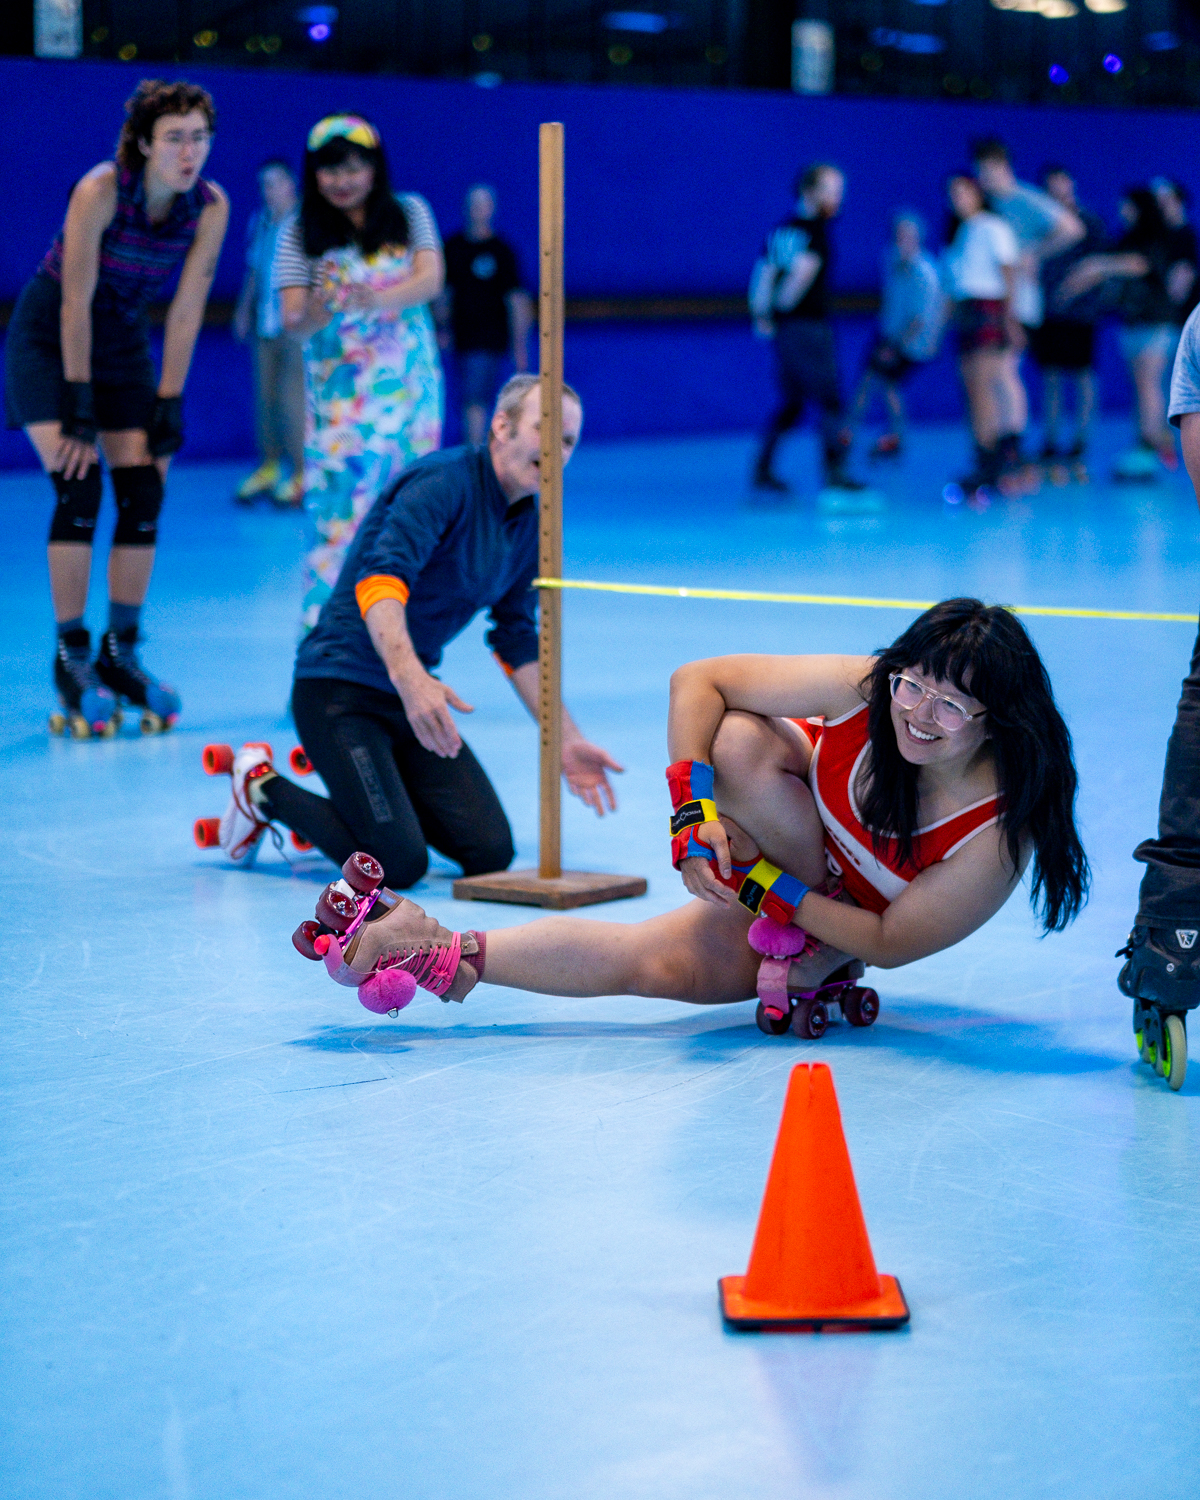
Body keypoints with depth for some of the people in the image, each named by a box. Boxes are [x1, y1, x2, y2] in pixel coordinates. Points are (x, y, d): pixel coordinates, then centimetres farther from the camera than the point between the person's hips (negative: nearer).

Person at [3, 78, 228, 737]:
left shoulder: (210, 206, -13)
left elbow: (186, 311, -7)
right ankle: (72, 661, -7)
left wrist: (169, 404, -8)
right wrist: (78, 407, -22)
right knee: (79, 489, -15)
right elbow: (75, 302, -23)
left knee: (143, 493, -5)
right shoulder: (100, 190, -26)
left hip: (123, 333, 5)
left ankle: (121, 654, 7)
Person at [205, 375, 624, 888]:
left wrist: (567, 742, 12)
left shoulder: (529, 524, 9)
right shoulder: (443, 481, -17)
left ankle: (351, 793, 20)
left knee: (491, 853, -3)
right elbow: (379, 579, -33)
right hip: (340, 687, -8)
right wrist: (411, 679, -50)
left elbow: (517, 642, 19)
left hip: (410, 694, 8)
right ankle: (263, 788, 5)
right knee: (400, 863, -19)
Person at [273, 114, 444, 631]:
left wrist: (376, 298, -29)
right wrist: (315, 312, -32)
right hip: (339, 395, -2)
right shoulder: (299, 233, 1)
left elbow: (430, 279, -10)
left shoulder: (409, 213, 6)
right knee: (339, 513, -12)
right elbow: (293, 322, -7)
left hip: (411, 389, 2)